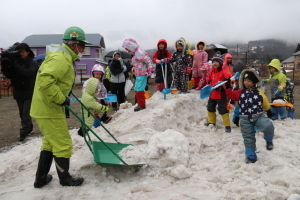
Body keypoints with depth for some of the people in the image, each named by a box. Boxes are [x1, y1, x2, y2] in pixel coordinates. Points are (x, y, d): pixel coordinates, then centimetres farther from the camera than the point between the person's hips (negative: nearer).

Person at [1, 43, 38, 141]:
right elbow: (9, 75, -2)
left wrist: (15, 65, -29)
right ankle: (29, 128, 31)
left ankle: (24, 132, -1)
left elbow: (28, 72, -26)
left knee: (26, 113, -6)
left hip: (29, 92, -5)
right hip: (18, 92, 5)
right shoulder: (16, 62, 3)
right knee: (22, 113, 14)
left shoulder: (33, 64, -7)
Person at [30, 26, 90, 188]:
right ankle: (65, 179, 21)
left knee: (49, 143, 21)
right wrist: (61, 99, -24)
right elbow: (45, 81, -32)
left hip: (45, 108, 11)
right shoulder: (61, 58, -20)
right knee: (63, 144, 3)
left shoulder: (63, 57, 13)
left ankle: (41, 178, 32)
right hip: (49, 110, -11)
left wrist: (62, 97, 22)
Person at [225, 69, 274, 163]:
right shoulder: (240, 92, 3)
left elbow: (265, 103, 10)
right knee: (248, 138, 7)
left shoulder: (259, 92, -1)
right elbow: (231, 95, 10)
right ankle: (251, 156, 24)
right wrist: (228, 87, 2)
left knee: (268, 126, -29)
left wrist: (269, 111, 17)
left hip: (259, 116, -1)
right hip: (245, 119, 1)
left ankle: (269, 140, 5)